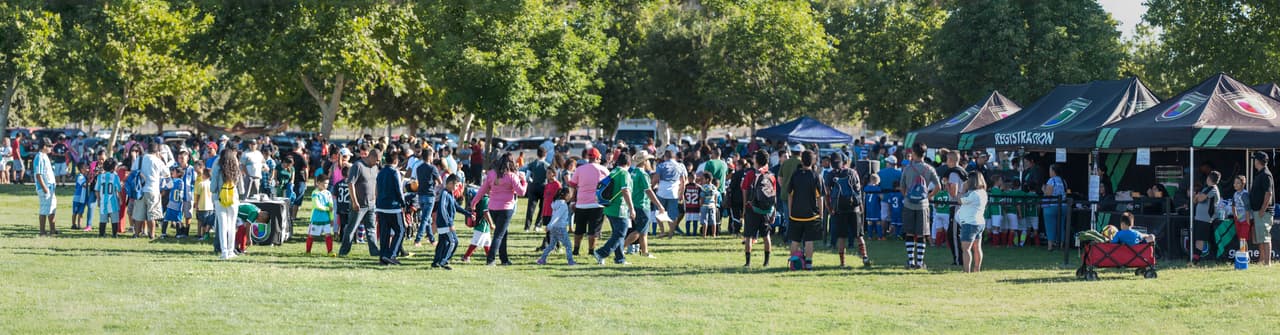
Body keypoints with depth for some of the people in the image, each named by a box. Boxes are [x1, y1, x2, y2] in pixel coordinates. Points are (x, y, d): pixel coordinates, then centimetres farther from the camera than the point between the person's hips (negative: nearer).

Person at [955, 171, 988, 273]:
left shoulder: (974, 194, -20)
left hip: (970, 223, -10)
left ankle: (966, 271, -16)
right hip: (979, 222, 10)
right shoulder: (983, 193, 10)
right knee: (977, 248, 16)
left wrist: (964, 188, -4)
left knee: (965, 249, -10)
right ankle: (977, 269, 24)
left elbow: (960, 200, -11)